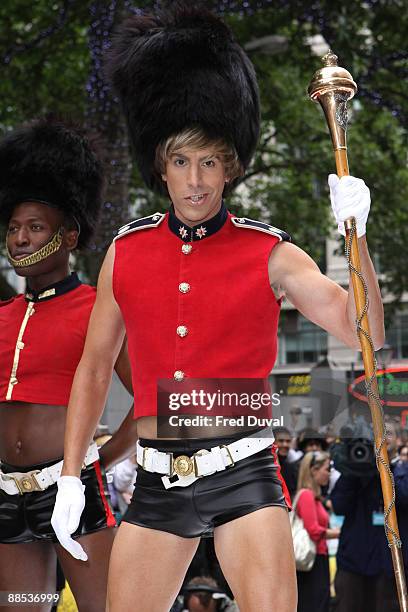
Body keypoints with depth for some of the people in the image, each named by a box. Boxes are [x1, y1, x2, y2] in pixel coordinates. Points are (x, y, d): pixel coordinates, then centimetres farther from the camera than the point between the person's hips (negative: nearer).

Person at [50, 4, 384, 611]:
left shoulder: (270, 254, -1)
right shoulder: (126, 252, 6)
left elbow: (363, 333, -8)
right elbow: (94, 370, 13)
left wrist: (356, 233, -21)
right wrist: (71, 479, 9)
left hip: (244, 476, -3)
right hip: (157, 484, 3)